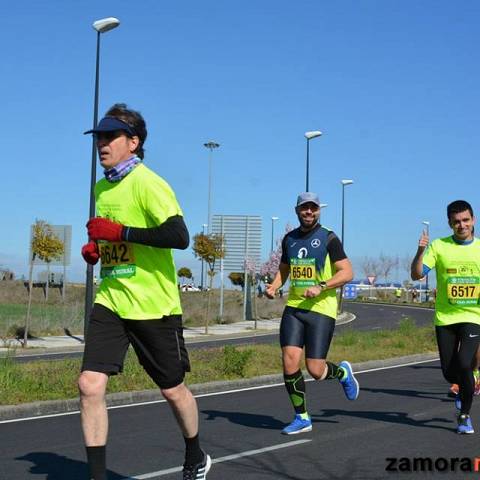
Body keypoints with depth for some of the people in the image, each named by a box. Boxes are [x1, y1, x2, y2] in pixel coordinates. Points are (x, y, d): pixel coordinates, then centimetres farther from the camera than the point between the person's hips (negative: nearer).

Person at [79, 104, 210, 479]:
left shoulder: (147, 184, -13)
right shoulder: (102, 187, 12)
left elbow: (179, 236, -26)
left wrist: (118, 232, -25)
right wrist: (94, 248, 8)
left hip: (154, 305, -6)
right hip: (110, 302, 6)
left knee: (173, 390, 9)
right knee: (90, 385, -8)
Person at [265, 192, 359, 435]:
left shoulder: (328, 239, -4)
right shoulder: (289, 239, 12)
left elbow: (347, 272, -8)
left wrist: (320, 287, -20)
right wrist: (274, 286, 5)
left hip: (321, 309, -4)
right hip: (293, 307, 4)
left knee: (315, 370, -6)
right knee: (289, 362, -9)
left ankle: (342, 372, 30)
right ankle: (302, 418, 8)